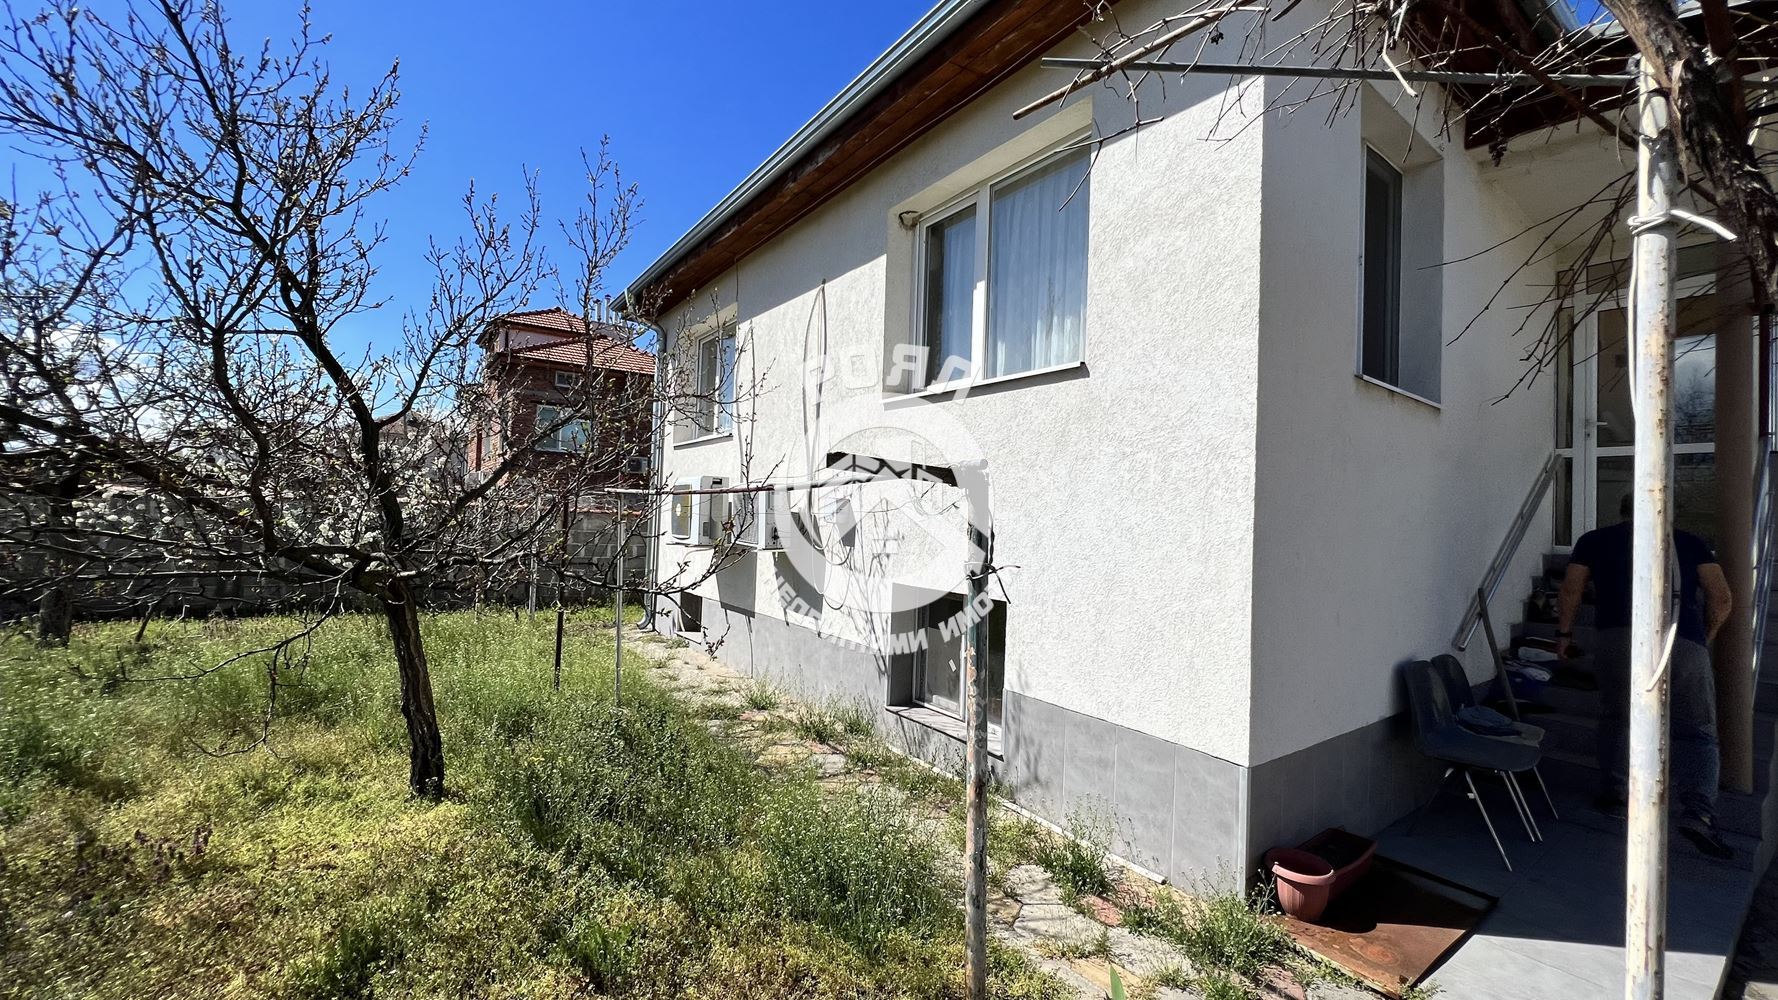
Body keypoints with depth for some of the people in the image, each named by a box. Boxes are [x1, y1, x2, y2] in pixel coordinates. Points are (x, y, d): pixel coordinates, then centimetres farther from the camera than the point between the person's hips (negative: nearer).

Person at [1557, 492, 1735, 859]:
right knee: (1696, 732, 8)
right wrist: (1704, 637, 26)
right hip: (1684, 643, 1)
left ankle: (1615, 796, 24)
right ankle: (1698, 814, -8)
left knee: (1617, 719, 17)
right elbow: (1722, 599, 11)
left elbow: (1570, 591, 9)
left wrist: (1564, 633, 19)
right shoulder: (1690, 542, 19)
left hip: (1617, 639, 0)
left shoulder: (1594, 540, 17)